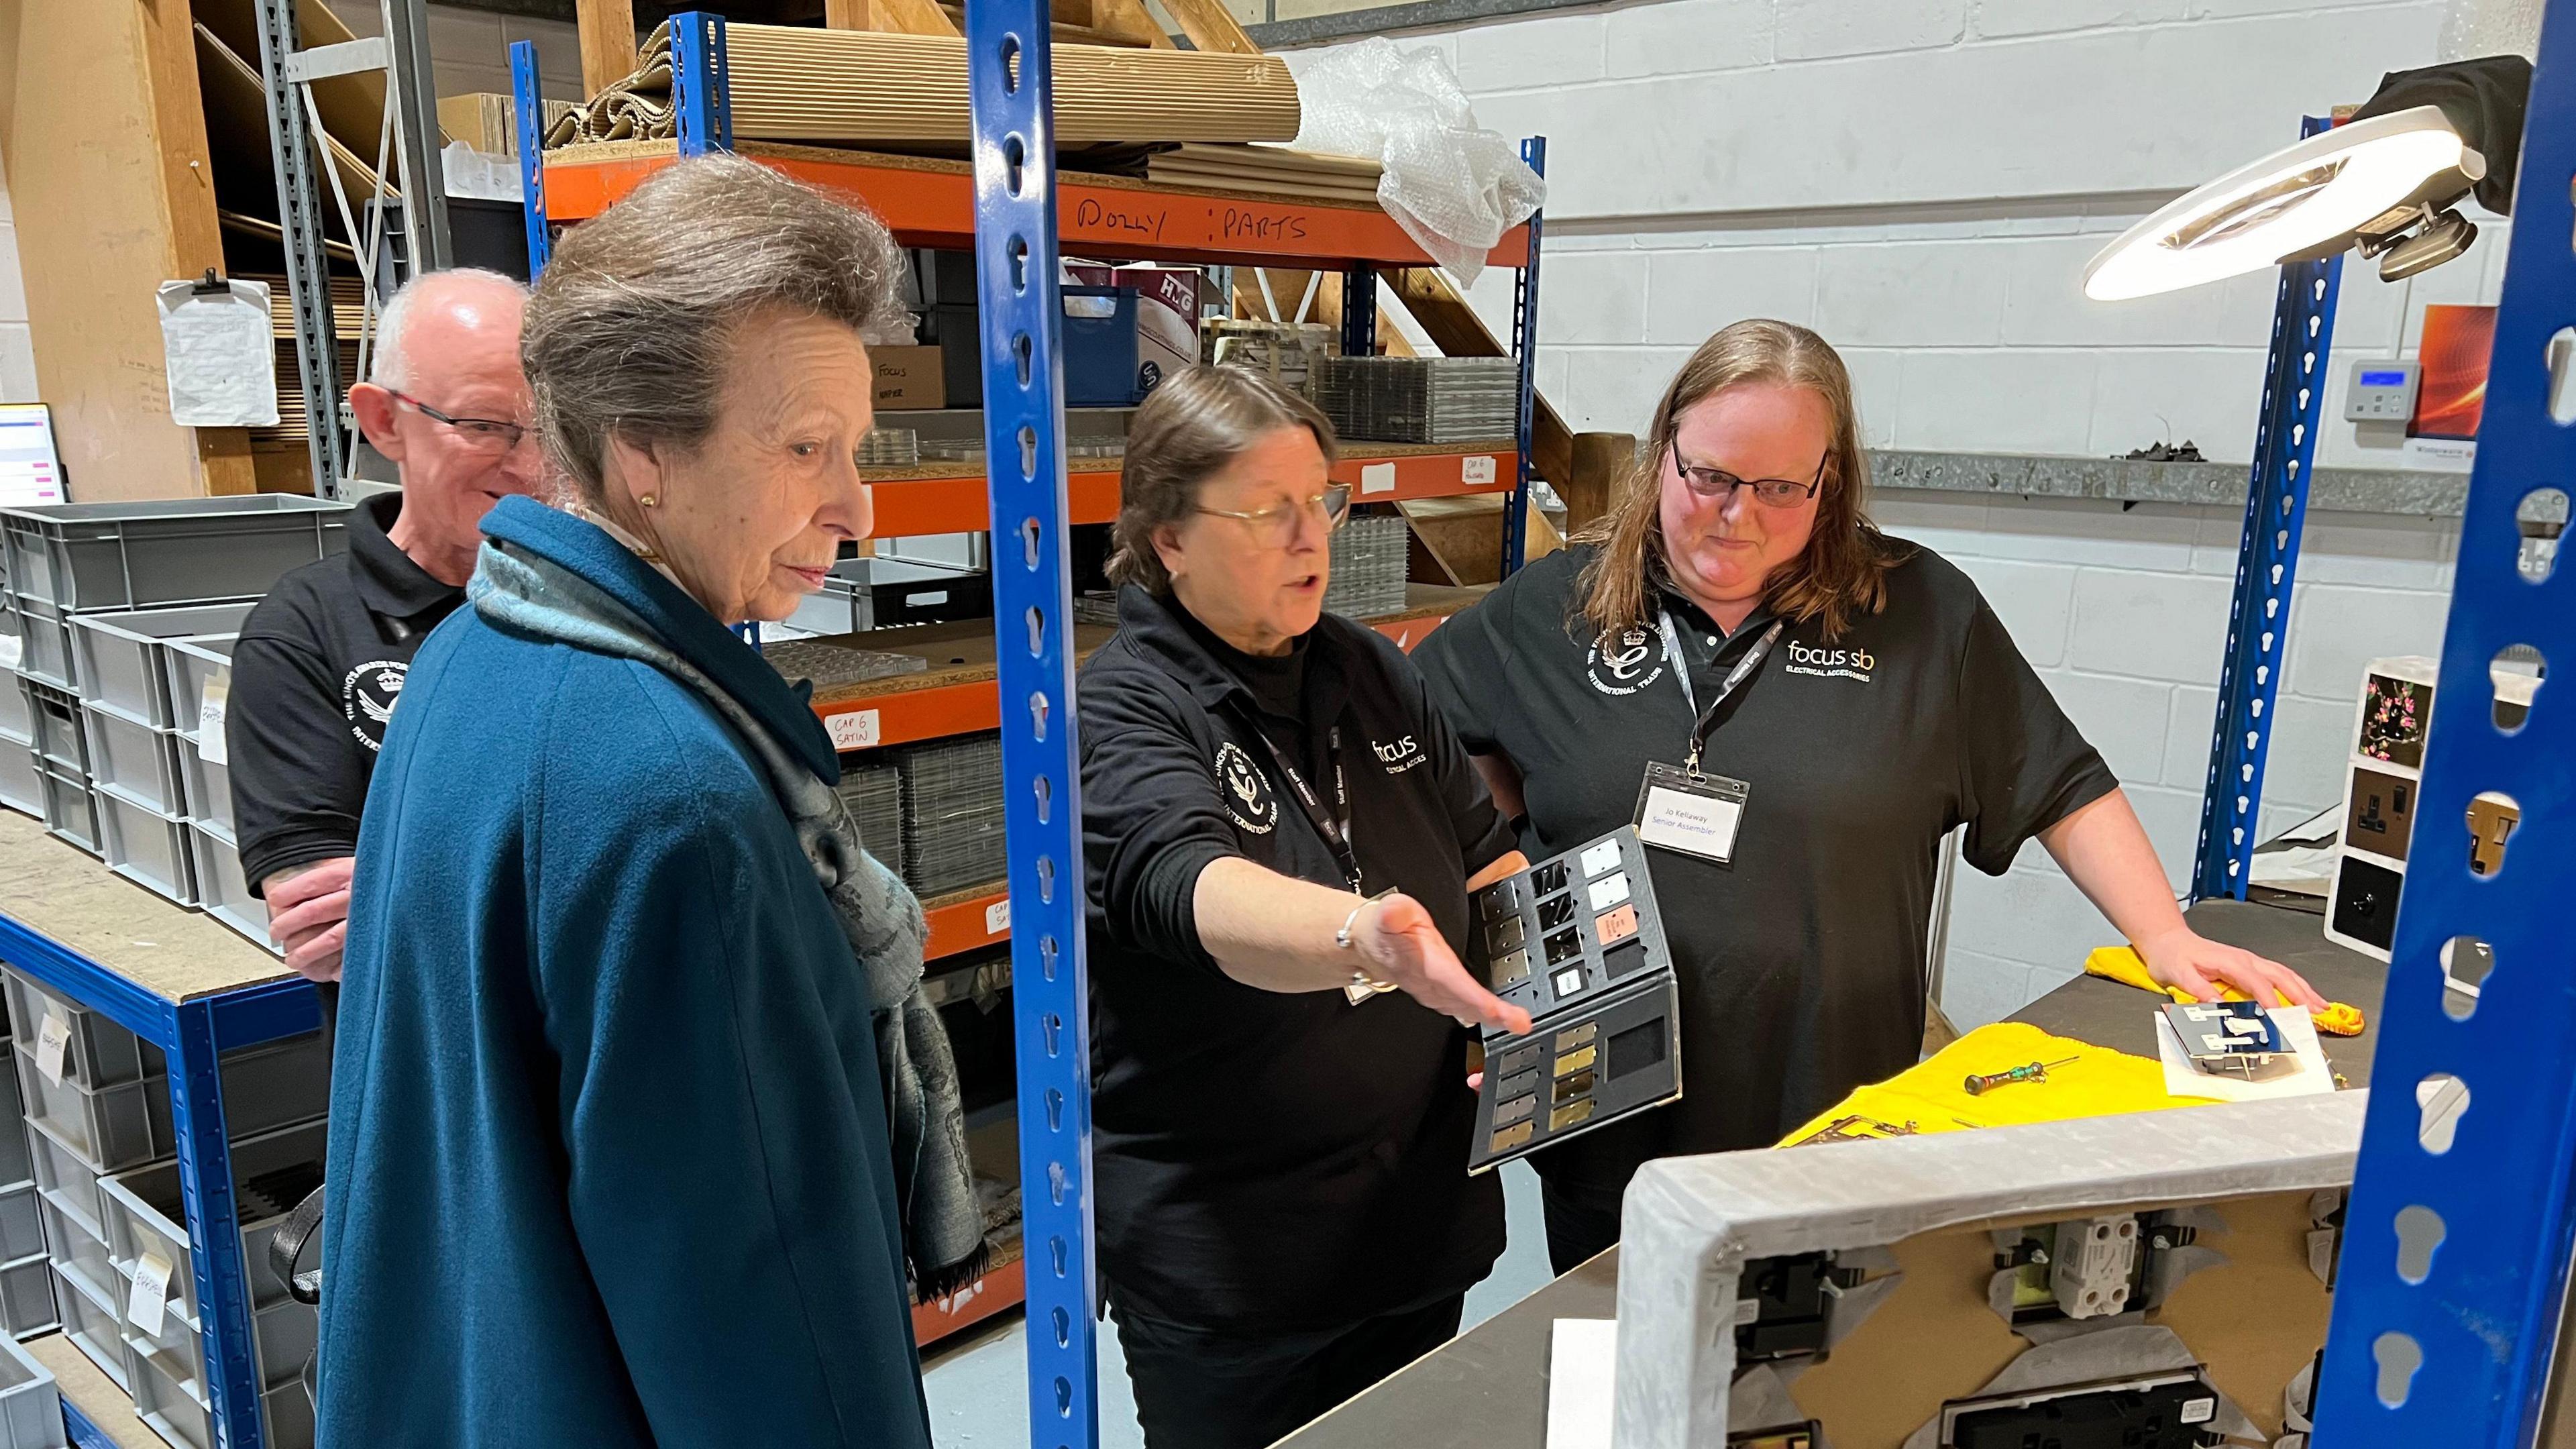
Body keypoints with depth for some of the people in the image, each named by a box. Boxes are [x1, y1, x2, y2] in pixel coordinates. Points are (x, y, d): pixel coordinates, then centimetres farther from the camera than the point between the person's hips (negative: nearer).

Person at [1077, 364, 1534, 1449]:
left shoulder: (1373, 673, 4)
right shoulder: (1120, 715, -16)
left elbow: (1488, 854, 13)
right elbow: (1190, 891, -36)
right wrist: (1361, 936, -55)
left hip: (1421, 1219, 6)